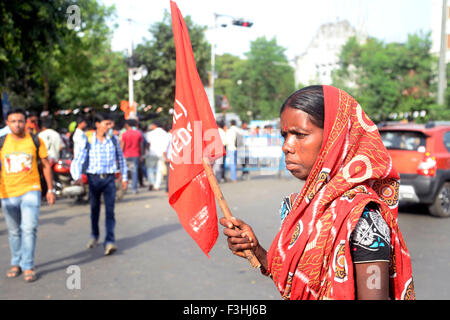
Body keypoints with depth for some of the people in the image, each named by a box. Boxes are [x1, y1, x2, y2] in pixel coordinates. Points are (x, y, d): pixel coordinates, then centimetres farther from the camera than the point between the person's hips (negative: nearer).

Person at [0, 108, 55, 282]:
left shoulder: (36, 141, 1)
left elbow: (46, 165, 8)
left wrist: (50, 189, 7)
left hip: (30, 191, -2)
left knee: (29, 228, -12)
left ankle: (28, 267, -4)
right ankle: (16, 263, 28)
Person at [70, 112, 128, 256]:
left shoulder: (113, 140, 1)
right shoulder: (88, 142, -5)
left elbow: (120, 158, 14)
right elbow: (77, 161, -9)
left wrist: (124, 177, 18)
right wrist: (77, 177, -27)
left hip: (109, 179, 0)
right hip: (94, 178, 0)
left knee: (110, 209, -10)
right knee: (94, 208, 13)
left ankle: (110, 241, -13)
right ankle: (94, 235, 35)